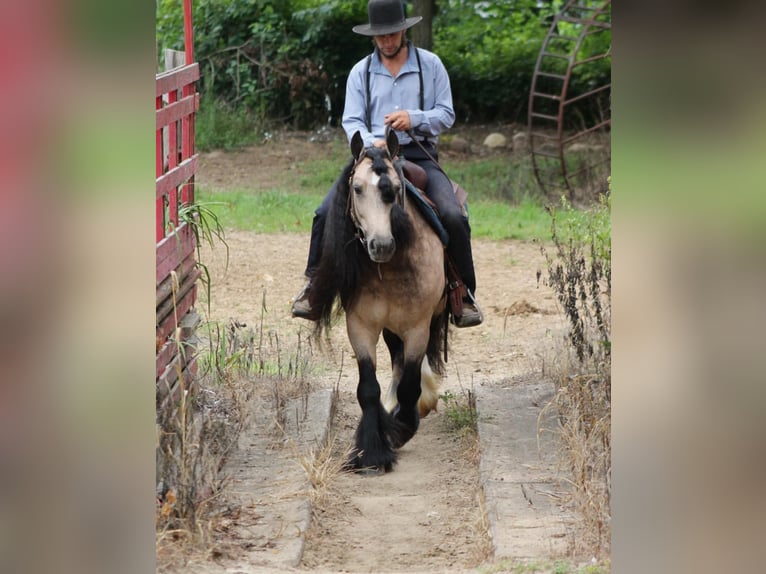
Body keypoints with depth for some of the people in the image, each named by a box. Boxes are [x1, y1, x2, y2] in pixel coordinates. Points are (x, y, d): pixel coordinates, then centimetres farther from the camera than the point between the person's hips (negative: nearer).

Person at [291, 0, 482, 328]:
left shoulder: (430, 65, 6)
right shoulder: (360, 72, 9)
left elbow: (446, 115, 3)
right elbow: (351, 121, 1)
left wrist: (414, 118, -17)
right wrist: (371, 142, -22)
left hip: (419, 156, -1)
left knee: (453, 217, -24)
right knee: (326, 213, -18)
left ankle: (465, 295, -10)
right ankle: (314, 285, -1)